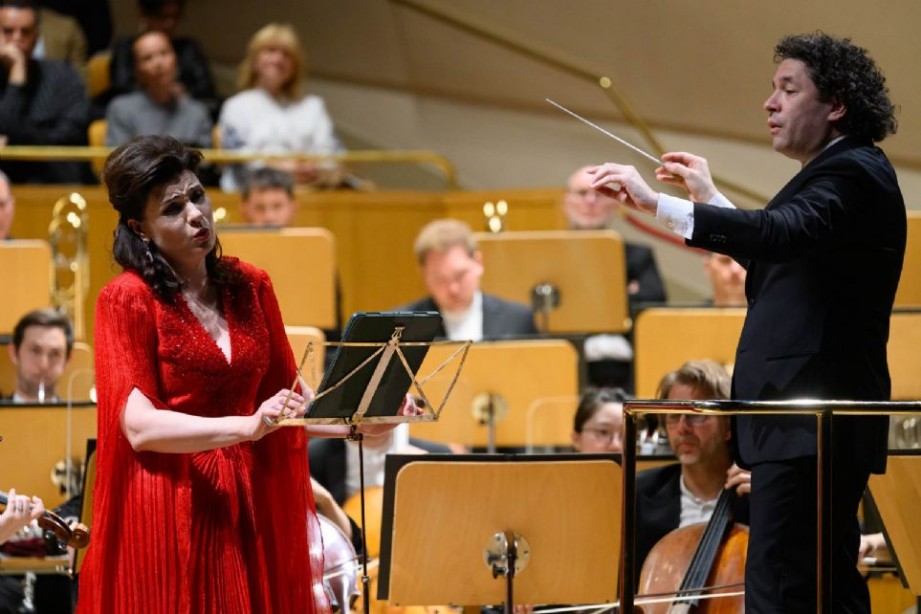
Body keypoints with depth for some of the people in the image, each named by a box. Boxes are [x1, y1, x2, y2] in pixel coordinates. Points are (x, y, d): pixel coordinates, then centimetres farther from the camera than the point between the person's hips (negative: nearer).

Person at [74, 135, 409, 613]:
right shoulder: (126, 300, -7)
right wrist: (247, 426, -28)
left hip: (253, 504, 5)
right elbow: (139, 426, -17)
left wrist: (359, 424, -6)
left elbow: (291, 396, 12)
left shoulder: (249, 286, 9)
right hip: (171, 512, -5)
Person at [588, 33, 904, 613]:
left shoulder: (853, 174, -15)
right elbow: (785, 254, 30)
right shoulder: (850, 172, 19)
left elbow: (781, 232, -33)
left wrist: (658, 203, -37)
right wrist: (711, 197, 26)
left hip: (807, 427, -12)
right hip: (815, 426, 12)